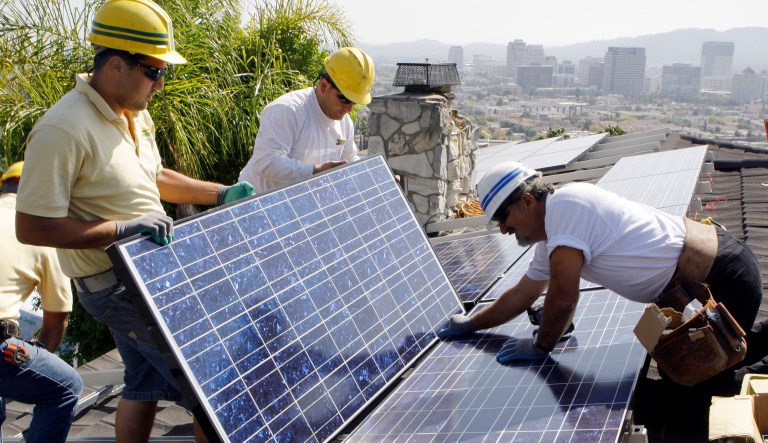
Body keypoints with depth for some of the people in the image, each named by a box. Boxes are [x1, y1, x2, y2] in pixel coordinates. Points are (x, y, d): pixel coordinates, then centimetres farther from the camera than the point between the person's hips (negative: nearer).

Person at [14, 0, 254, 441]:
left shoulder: (135, 113, 7)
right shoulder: (62, 131, -24)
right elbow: (32, 227, -24)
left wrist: (220, 194, 15)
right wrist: (122, 229, -29)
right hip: (116, 285, -9)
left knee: (146, 385, 20)